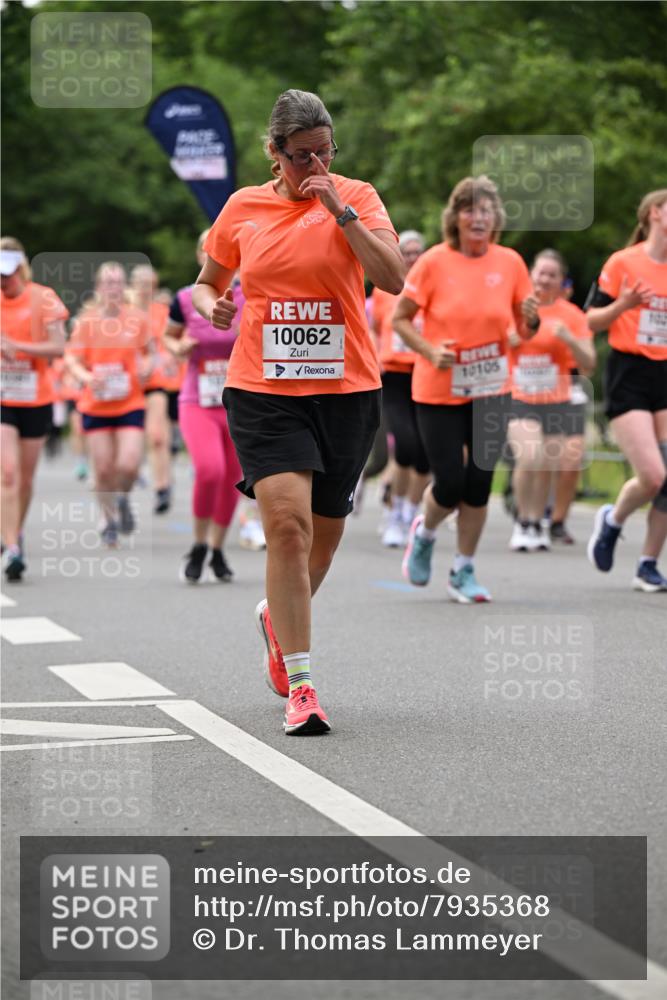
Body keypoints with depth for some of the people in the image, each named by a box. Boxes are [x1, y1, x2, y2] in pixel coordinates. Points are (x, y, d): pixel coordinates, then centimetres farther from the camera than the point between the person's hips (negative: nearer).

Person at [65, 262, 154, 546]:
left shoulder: (137, 318, -1)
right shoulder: (86, 320, -3)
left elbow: (150, 352, 12)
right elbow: (72, 358, -2)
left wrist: (146, 366, -10)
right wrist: (87, 377, -21)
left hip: (130, 405, 0)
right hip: (95, 405, 0)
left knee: (129, 464, -13)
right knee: (103, 468, 2)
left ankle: (123, 498, 21)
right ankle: (110, 519, 24)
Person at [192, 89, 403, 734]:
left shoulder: (356, 197, 1)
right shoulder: (243, 208, 6)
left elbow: (392, 278, -14)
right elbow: (206, 281, 20)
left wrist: (340, 210, -18)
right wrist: (210, 303, -2)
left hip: (345, 390, 1)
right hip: (262, 390, -1)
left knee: (323, 535, 11)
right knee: (287, 524, -17)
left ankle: (277, 618, 44)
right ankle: (300, 686, -14)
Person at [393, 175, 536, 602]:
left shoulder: (510, 263, -1)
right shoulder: (434, 262, -9)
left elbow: (525, 330, 7)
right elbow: (401, 318, -2)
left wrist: (531, 320, -16)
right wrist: (430, 351, -17)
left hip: (491, 391, 2)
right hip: (439, 391, -2)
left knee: (479, 483, 0)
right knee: (450, 483, -4)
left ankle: (464, 571, 16)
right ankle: (424, 533, 30)